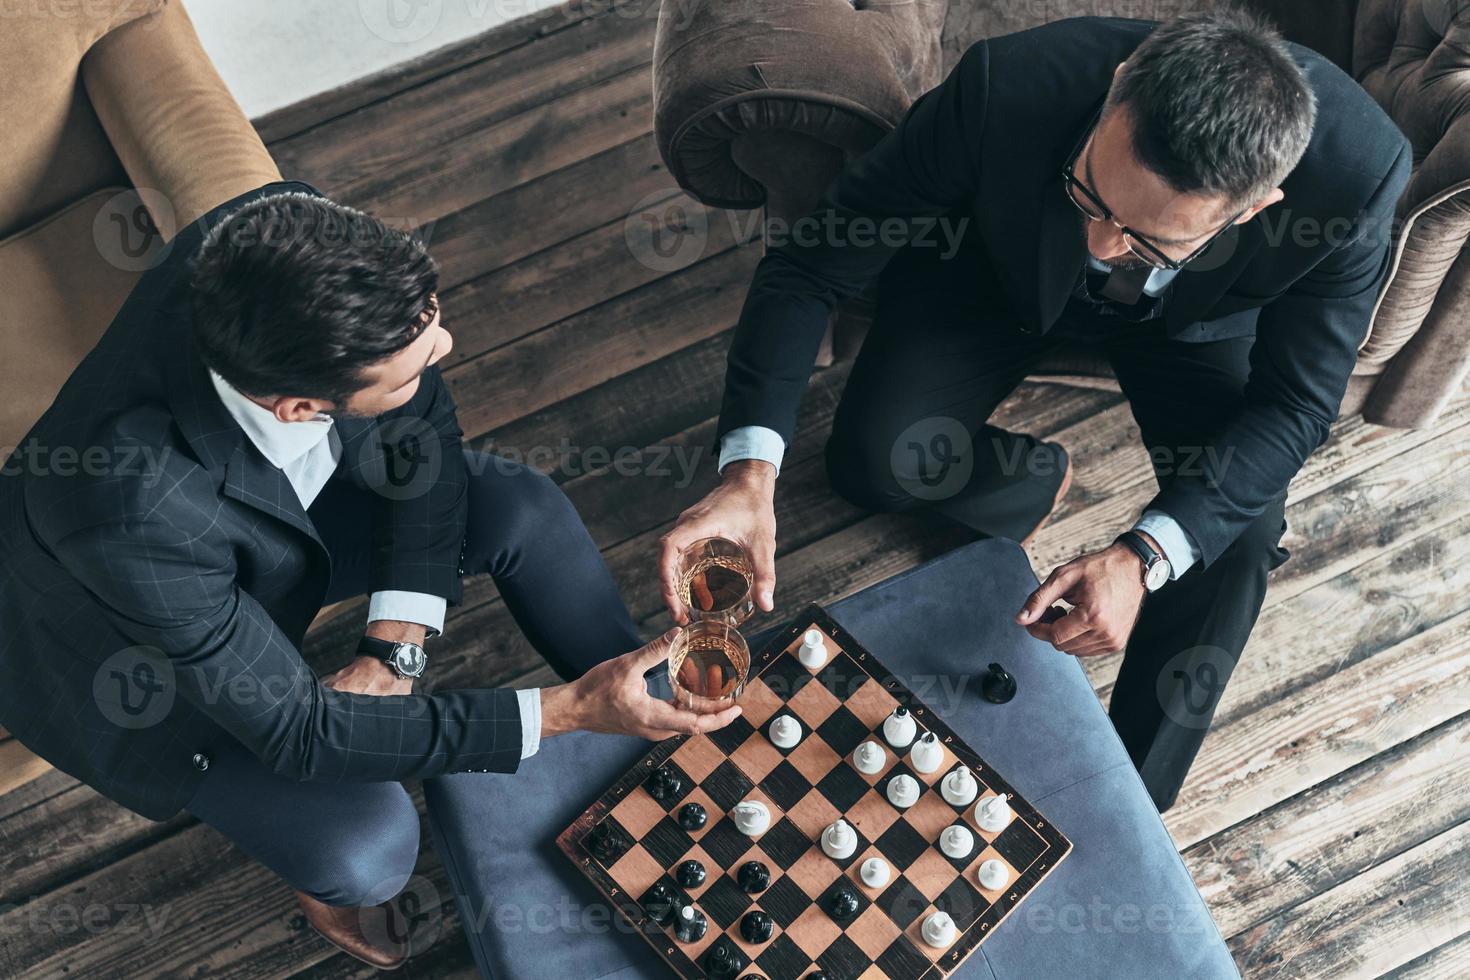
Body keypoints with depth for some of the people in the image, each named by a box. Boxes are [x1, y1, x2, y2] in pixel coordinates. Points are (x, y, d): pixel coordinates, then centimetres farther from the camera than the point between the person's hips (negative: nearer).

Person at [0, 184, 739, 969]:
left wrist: (396, 647, -19)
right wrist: (571, 710, -32)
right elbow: (297, 732, -31)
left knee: (523, 511, -13)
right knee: (368, 850, -22)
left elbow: (422, 424, -14)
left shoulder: (286, 242, -32)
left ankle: (660, 740, 11)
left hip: (288, 498, 5)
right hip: (149, 665, -5)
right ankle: (313, 858, 16)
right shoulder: (135, 513, -44)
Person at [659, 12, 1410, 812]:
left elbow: (1297, 403, -22)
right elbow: (810, 264, -31)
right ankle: (1035, 481, 14)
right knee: (872, 463, -21)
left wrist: (1142, 558, -37)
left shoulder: (1357, 176, -37)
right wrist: (749, 472, -45)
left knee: (1236, 536, -20)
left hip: (1199, 318, 1)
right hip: (1001, 275, 0)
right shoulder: (1006, 88, -40)